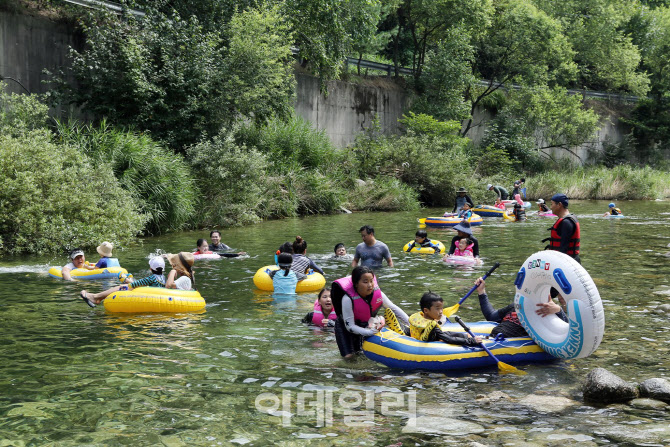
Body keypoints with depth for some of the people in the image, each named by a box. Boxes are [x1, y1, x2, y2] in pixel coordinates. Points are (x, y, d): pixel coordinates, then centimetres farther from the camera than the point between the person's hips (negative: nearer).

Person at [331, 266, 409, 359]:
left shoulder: (377, 294, -23)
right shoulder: (348, 299, -36)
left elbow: (394, 309, -8)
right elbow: (350, 326, -32)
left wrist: (411, 324, -12)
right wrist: (371, 332, -41)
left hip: (366, 324, 5)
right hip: (345, 326, -5)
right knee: (348, 355, -12)